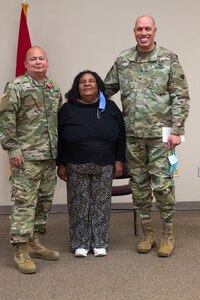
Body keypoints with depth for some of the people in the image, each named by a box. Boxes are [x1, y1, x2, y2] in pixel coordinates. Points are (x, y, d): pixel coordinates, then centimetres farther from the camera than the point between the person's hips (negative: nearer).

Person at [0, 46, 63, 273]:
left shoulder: (54, 90, 14)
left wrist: (59, 150, 17)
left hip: (50, 157, 7)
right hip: (26, 157, -7)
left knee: (44, 201, 13)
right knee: (24, 203, -5)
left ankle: (34, 243, 26)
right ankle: (21, 251, 4)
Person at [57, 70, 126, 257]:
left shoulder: (110, 107, 2)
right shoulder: (67, 109, -2)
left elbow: (120, 135, 5)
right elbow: (59, 139, 0)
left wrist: (119, 160, 1)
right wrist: (61, 164, -2)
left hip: (104, 166, 1)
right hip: (76, 167, -1)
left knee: (101, 204, 7)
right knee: (79, 205, 4)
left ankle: (100, 243, 18)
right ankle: (80, 243, 16)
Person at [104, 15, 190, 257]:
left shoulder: (169, 59, -2)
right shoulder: (122, 61, 6)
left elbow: (180, 97, -4)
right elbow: (106, 89, 15)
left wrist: (176, 130, -10)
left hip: (160, 133, -3)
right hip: (133, 135, 3)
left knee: (162, 184, -2)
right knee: (139, 185, 9)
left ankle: (168, 234, 16)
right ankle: (147, 233, 23)